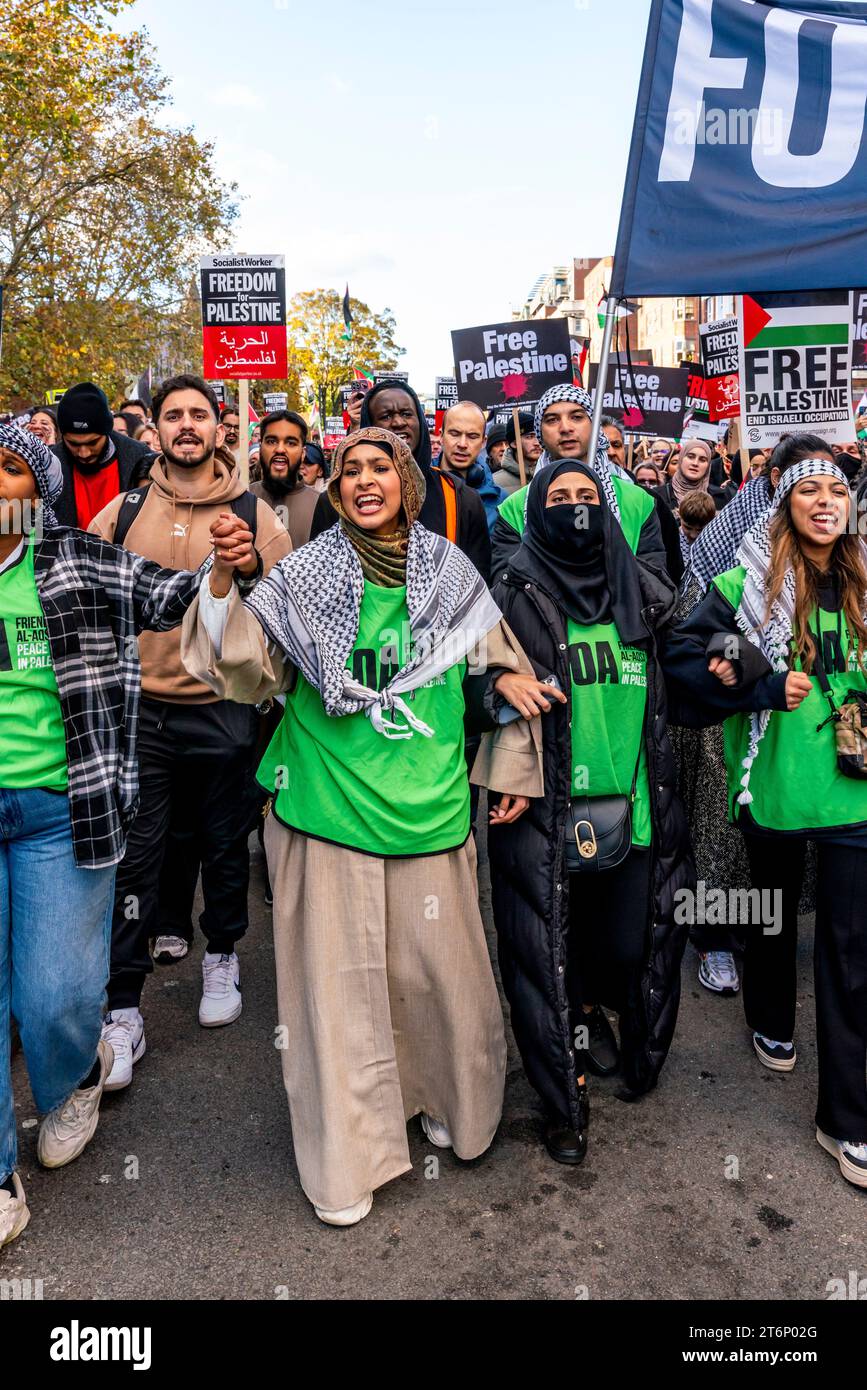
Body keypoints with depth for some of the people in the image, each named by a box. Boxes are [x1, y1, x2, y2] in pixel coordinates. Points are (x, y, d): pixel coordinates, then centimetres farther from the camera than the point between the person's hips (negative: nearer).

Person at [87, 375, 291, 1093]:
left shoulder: (254, 514, 0)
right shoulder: (122, 513, 4)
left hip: (223, 709, 0)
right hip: (139, 707, 1)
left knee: (225, 845, 13)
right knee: (135, 853, 1)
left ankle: (222, 955, 37)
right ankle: (124, 1009, 10)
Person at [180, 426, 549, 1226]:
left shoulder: (449, 570, 4)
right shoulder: (305, 575, -1)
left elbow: (503, 669, 12)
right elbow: (244, 665, -8)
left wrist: (513, 771, 12)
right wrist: (224, 579, -22)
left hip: (428, 801, 2)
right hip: (330, 801, -1)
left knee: (437, 962, 10)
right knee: (340, 973, 6)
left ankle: (445, 1099, 40)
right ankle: (347, 1157, 24)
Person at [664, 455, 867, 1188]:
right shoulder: (748, 584, -5)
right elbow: (683, 654, -11)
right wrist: (767, 688, -18)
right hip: (775, 783, -1)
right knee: (774, 909, 20)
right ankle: (772, 1022, 49)